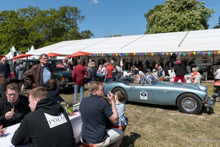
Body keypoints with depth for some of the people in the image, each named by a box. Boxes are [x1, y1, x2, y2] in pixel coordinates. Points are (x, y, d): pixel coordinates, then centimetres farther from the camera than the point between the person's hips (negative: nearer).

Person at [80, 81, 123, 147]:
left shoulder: (83, 101, -3)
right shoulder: (102, 102, -20)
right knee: (120, 132, 18)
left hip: (84, 139, 6)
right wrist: (112, 101, -9)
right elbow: (115, 121, -14)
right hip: (98, 141, -6)